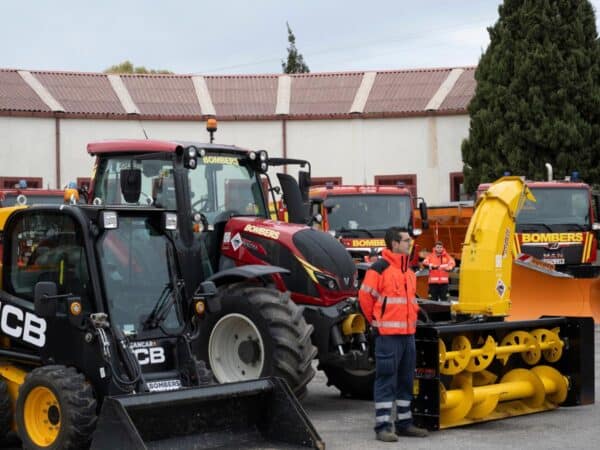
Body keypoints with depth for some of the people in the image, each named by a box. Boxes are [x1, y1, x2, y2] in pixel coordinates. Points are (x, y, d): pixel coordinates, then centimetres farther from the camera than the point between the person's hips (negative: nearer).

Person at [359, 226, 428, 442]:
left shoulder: (409, 271, 15)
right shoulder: (379, 268, -11)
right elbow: (365, 297, -8)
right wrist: (377, 322, 2)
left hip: (408, 333, 8)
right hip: (387, 334, -8)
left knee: (406, 379, 12)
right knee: (386, 379, -5)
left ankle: (404, 422, 22)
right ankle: (383, 426, -1)